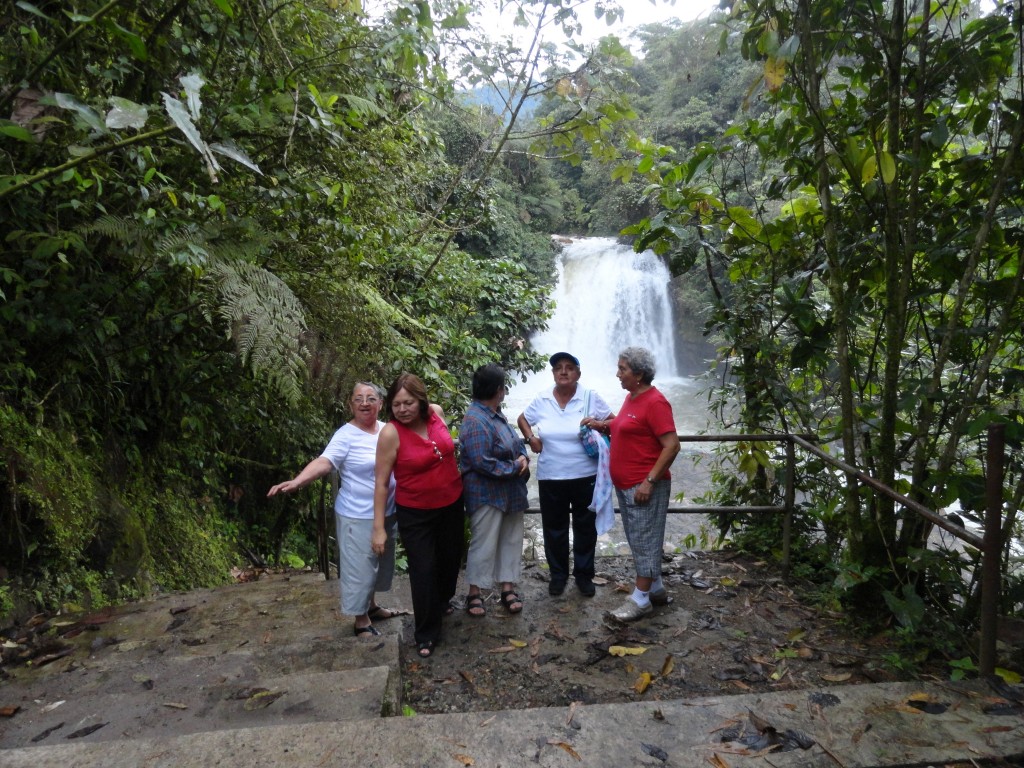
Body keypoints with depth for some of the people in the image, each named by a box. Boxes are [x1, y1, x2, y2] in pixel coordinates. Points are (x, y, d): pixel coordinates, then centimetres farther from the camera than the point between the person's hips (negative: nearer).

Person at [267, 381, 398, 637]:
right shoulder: (346, 435, -16)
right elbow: (324, 462, -28)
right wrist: (296, 482, -45)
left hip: (387, 513, 7)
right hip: (358, 517, -7)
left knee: (379, 562, 21)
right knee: (360, 567, 3)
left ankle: (371, 605, 42)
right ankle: (361, 620, 23)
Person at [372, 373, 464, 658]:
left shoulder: (436, 412, -10)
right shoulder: (390, 433, -23)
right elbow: (381, 482, -18)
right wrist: (379, 527, -17)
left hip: (451, 504, 5)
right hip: (416, 514, -5)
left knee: (450, 559, 22)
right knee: (423, 571, 1)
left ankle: (441, 602, 52)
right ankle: (427, 634, 21)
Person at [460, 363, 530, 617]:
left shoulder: (497, 415, 8)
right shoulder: (476, 421, -22)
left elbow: (516, 443, 16)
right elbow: (482, 463, -27)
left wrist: (524, 457, -7)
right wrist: (516, 467, -18)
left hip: (511, 492, 9)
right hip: (487, 495, -9)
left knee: (511, 541, 15)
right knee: (484, 545, 2)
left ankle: (508, 588, 27)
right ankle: (474, 593, 18)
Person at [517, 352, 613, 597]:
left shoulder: (591, 397, -7)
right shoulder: (542, 400, -1)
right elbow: (522, 419, 15)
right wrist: (531, 438, 0)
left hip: (585, 476, -1)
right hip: (550, 477, 1)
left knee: (585, 527, 13)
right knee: (554, 528, 13)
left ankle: (584, 575, 31)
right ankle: (558, 574, 32)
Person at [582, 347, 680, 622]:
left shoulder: (655, 402, -17)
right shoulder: (631, 397, 11)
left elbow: (672, 445, -21)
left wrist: (650, 481, -23)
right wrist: (603, 425, 8)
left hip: (645, 486, -9)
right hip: (626, 485, 9)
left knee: (644, 540, 0)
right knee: (639, 540, 16)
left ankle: (641, 599, 10)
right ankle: (656, 589, 29)